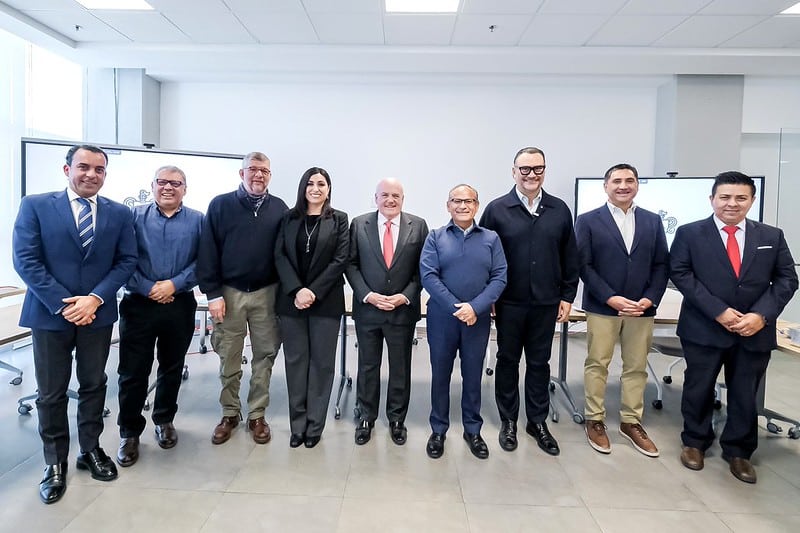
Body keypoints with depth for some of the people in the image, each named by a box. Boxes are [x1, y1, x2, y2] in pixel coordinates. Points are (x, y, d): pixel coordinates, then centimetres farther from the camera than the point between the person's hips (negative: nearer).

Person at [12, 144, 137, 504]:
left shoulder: (119, 213, 3)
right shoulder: (35, 206, -2)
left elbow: (126, 261, -1)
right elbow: (26, 261, -8)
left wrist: (95, 298, -13)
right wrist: (63, 304, -15)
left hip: (98, 313, 2)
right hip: (50, 314, -2)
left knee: (94, 385, 13)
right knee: (51, 393, 8)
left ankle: (90, 450, 30)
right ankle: (55, 462, 24)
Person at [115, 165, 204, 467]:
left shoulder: (197, 221, 4)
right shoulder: (134, 216, 3)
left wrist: (174, 284, -14)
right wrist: (148, 288, -13)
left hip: (180, 306, 1)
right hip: (138, 304, -1)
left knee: (172, 368, 14)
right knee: (133, 372, 2)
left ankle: (164, 420, 34)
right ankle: (129, 432, 19)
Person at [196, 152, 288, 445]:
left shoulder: (279, 208, 4)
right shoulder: (220, 205, 0)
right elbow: (207, 252, -2)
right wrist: (213, 294, -6)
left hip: (267, 293, 1)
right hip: (229, 292, -1)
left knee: (264, 356, 8)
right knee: (229, 358, 9)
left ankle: (257, 415, 23)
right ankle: (229, 413, 26)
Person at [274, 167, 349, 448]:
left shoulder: (338, 219, 4)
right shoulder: (289, 218, 9)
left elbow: (340, 260, -4)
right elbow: (280, 256, 1)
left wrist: (313, 292, -12)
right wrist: (297, 290, -13)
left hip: (326, 301, -1)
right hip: (291, 300, 2)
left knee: (321, 362, 3)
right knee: (295, 361, 5)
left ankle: (314, 425, 14)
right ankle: (298, 424, 16)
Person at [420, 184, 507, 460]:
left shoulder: (491, 238, 5)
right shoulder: (436, 237, 1)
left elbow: (499, 277, -3)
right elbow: (428, 275, -8)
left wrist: (475, 307, -15)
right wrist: (455, 307, -17)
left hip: (478, 319, 1)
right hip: (442, 317, -1)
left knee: (473, 375, 12)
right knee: (440, 374, 9)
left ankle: (473, 430, 28)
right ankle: (438, 430, 25)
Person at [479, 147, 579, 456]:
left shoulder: (559, 210, 4)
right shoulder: (496, 209, -4)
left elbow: (570, 258, 7)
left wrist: (567, 297, 5)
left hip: (546, 303, 2)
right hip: (509, 303, -2)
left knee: (539, 362, 13)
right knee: (508, 361, 11)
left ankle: (538, 422, 28)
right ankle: (508, 421, 26)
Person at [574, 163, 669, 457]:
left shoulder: (653, 221, 9)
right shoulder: (588, 221, -1)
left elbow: (662, 265, 7)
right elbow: (583, 265, -7)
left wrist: (650, 299, -8)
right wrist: (610, 298, -15)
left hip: (642, 308, 3)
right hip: (602, 307, -3)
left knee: (636, 367, 11)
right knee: (597, 365, 5)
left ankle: (631, 422, 25)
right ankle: (595, 421, 19)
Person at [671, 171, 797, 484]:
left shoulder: (772, 236, 7)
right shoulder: (690, 234, -2)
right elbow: (680, 274, -9)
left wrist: (761, 315, -12)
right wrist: (718, 311, -16)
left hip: (755, 332, 3)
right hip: (704, 328, -2)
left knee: (745, 395, 12)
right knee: (699, 388, 10)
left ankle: (738, 451, 30)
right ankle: (695, 442, 30)